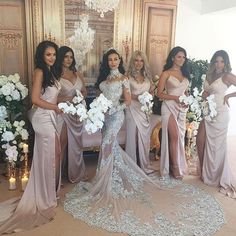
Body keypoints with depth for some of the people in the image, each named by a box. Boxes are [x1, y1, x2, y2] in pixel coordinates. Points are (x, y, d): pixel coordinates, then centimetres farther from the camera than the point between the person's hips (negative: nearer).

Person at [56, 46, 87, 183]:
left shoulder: (77, 74, 10)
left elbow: (84, 91, 18)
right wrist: (65, 98, -22)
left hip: (77, 113, 6)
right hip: (63, 113, -6)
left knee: (76, 143, 15)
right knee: (63, 144, -2)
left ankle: (76, 172, 30)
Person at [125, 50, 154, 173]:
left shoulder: (147, 76, 12)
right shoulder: (128, 76, -2)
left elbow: (151, 92, 17)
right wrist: (136, 97, -19)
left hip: (145, 110, 4)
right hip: (133, 109, -4)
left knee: (145, 138, 8)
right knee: (133, 137, -1)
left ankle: (144, 165, 21)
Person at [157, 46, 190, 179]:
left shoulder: (185, 73, 14)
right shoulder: (166, 73, -3)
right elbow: (159, 93, -6)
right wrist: (175, 97, -17)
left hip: (182, 108, 6)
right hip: (170, 107, -6)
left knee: (180, 137, 6)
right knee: (175, 136, -9)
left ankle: (175, 165, 18)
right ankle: (175, 167, 2)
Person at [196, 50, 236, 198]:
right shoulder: (210, 75, 11)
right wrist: (204, 94, -2)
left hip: (220, 114, -6)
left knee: (217, 145, 1)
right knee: (200, 141, 5)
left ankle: (218, 177, 16)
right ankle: (204, 172, 22)